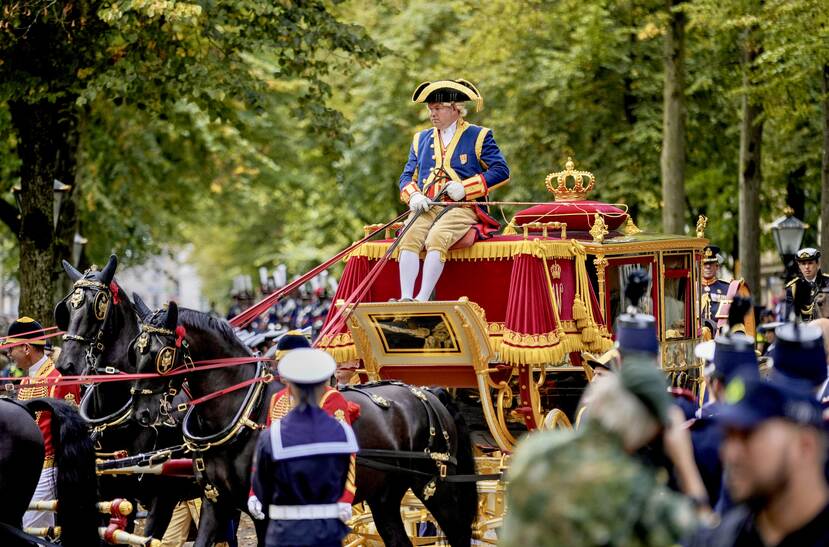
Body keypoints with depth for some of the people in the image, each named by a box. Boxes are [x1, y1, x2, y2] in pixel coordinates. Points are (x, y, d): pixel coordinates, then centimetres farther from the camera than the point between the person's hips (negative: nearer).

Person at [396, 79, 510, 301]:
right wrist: (414, 196, -3)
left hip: (462, 207, -4)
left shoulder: (478, 136, 9)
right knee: (409, 236, -28)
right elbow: (407, 176, 21)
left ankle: (423, 299, -41)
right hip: (426, 207, 4)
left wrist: (465, 188, -11)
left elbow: (501, 171, 1)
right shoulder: (421, 139, 23)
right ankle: (405, 298, -37)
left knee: (436, 238, -34)